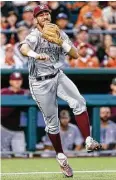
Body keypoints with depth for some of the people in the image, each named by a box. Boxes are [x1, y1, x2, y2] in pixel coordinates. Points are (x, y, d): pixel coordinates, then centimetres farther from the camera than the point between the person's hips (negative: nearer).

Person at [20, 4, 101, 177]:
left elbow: (75, 54, -5)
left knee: (78, 102, -21)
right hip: (40, 83, -4)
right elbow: (23, 48, -40)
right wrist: (36, 55, -62)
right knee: (52, 122, 4)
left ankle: (88, 141, -21)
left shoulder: (59, 33, 2)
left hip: (58, 76, 4)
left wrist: (61, 42, -22)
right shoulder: (35, 35, -16)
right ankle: (61, 158, 19)